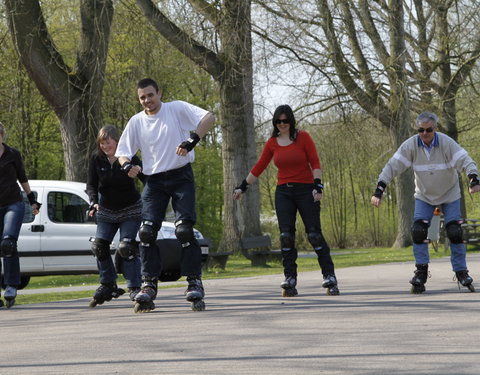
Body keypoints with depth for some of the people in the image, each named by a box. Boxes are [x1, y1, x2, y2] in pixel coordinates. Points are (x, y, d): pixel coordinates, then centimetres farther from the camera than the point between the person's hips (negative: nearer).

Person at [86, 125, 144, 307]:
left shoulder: (129, 158, -18)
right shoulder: (96, 159, -9)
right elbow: (91, 184, -5)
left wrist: (139, 170, -42)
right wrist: (94, 202, -23)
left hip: (130, 210, -4)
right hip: (106, 211, 4)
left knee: (126, 247, -17)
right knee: (99, 246, -4)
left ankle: (135, 287, -10)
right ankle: (107, 285, 11)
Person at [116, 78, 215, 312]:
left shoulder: (177, 109, -1)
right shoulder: (136, 122, 9)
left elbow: (209, 118, -11)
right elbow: (123, 151, 11)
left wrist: (192, 140, -25)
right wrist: (126, 164, -13)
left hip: (181, 176, -3)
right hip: (154, 181, 3)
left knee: (184, 230, -13)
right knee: (146, 231, -9)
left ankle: (194, 282, -6)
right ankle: (149, 284, -4)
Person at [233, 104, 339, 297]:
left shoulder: (303, 137, -2)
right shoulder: (272, 143, 8)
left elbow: (315, 163, -4)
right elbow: (258, 168, 14)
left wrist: (318, 186, -15)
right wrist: (242, 187, 15)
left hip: (305, 190, -3)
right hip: (283, 192, 3)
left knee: (314, 234, -7)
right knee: (286, 235, -6)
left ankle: (329, 277, -2)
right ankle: (290, 281, -2)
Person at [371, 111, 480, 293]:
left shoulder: (446, 143, -22)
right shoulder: (410, 145, -18)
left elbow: (465, 160, -29)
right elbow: (392, 166, -20)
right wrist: (379, 190, -30)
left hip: (449, 195, -1)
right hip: (424, 196, 2)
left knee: (455, 232, -10)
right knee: (418, 231, -13)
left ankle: (461, 271, 4)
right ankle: (421, 271, -1)